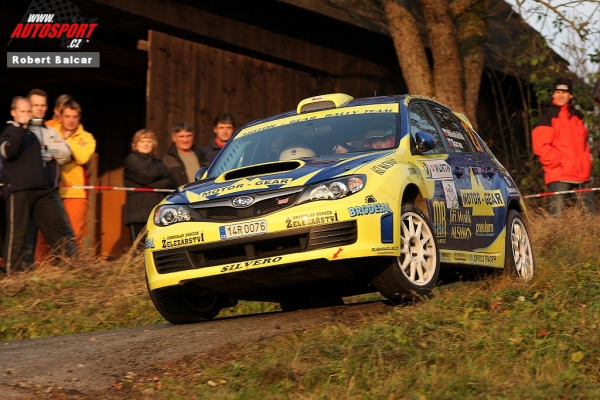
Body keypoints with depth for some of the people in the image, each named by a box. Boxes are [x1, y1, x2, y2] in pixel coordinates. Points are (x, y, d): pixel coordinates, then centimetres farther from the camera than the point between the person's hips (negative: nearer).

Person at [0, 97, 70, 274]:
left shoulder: (32, 133, 22)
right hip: (18, 189, -7)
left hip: (40, 189, 7)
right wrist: (20, 127, -23)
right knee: (17, 230, -8)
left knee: (56, 224, 4)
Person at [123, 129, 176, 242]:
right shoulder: (131, 160, 7)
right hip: (138, 215, -4)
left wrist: (151, 185, -8)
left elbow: (171, 182, 8)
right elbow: (147, 174, -11)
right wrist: (162, 172, 9)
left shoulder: (157, 163, 24)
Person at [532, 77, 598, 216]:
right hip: (559, 176, -6)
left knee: (592, 212, 5)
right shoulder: (548, 117, 0)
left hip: (582, 175, 6)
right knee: (557, 213, -13)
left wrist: (586, 165, 13)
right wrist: (558, 161, -13)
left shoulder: (577, 117, 19)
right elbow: (540, 146, -9)